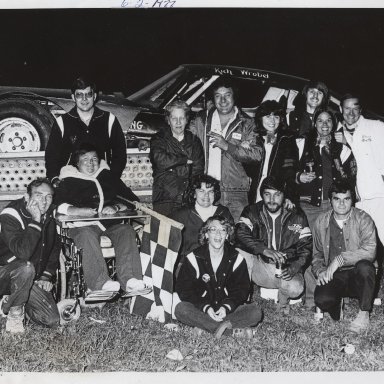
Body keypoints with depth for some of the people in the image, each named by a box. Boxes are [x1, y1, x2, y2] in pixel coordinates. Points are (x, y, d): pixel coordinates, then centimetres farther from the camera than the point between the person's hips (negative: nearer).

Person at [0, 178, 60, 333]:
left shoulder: (48, 216, 1)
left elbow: (55, 247, 16)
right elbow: (23, 253, -36)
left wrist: (47, 276, 4)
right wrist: (35, 221, -34)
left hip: (34, 279, 6)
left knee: (53, 321, -3)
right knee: (26, 267, -40)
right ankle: (14, 313, -14)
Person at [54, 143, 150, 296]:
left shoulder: (107, 177, 24)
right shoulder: (69, 181, 14)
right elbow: (60, 207, -1)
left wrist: (115, 207, -5)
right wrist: (86, 211, -15)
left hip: (110, 223, 3)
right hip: (82, 224, -3)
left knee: (126, 230, -27)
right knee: (87, 235, -36)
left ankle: (129, 281, -38)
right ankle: (100, 283, -45)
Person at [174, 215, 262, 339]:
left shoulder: (236, 259, 3)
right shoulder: (194, 258, -1)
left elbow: (242, 289, 1)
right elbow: (184, 290, -5)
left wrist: (226, 307, -18)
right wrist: (205, 307, -20)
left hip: (228, 309, 1)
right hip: (201, 309, -1)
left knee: (255, 312, -23)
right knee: (181, 309, -31)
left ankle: (206, 326, -28)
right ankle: (234, 330, -31)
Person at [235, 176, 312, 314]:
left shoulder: (296, 216, -1)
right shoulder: (252, 212, -2)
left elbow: (306, 246, -3)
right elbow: (241, 235, -20)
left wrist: (294, 268, -21)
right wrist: (264, 250, -35)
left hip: (286, 268, 0)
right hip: (260, 265, 0)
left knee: (295, 288, -32)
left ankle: (283, 297, 8)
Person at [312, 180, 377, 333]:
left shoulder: (363, 219, -7)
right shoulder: (321, 222, 4)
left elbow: (370, 251, -23)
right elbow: (317, 255, 13)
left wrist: (340, 259, -29)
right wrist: (320, 271, -7)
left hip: (357, 275, -1)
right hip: (333, 277, 1)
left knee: (364, 266, -37)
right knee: (322, 299, -30)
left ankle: (364, 314, -14)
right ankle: (337, 306, 10)